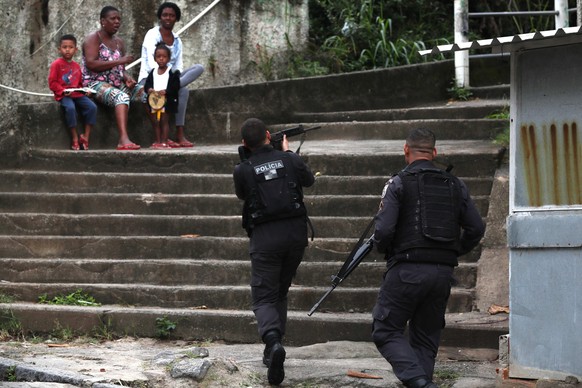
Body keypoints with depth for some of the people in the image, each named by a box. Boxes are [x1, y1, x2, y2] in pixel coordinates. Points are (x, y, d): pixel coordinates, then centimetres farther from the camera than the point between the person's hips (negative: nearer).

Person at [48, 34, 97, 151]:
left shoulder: (76, 66, 18)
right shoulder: (57, 64, 0)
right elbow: (52, 83, -4)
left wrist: (83, 91, 6)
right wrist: (63, 91, -18)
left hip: (77, 94, 6)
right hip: (63, 95, -6)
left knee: (92, 107, -18)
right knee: (70, 108, -36)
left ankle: (85, 136, -13)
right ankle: (75, 138, -24)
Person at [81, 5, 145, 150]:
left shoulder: (119, 42, 19)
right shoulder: (93, 38, -3)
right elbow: (91, 64, -17)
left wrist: (127, 77, -6)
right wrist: (119, 61, -18)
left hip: (117, 84, 7)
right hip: (96, 83, -7)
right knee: (122, 96, -37)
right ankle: (123, 139, -52)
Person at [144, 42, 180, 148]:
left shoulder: (172, 72, -3)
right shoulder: (153, 73, 11)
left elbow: (175, 86, -9)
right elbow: (147, 84, 11)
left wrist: (165, 91, -22)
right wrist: (149, 89, -12)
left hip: (167, 100, -5)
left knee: (164, 120, -5)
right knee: (155, 121, 7)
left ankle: (164, 141, -3)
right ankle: (157, 141, 13)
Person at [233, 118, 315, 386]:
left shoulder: (242, 170, -7)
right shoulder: (290, 160, -2)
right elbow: (309, 180, 19)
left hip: (265, 238, -3)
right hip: (295, 233, 3)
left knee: (264, 298, 1)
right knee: (280, 293, 19)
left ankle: (273, 341, -28)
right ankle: (272, 352, 20)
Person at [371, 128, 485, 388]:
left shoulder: (398, 184, -5)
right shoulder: (455, 186, 10)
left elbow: (384, 230, -13)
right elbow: (476, 228, 8)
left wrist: (382, 248, 8)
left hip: (407, 269, -5)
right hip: (443, 272, 5)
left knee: (386, 332, 2)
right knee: (425, 337, 15)